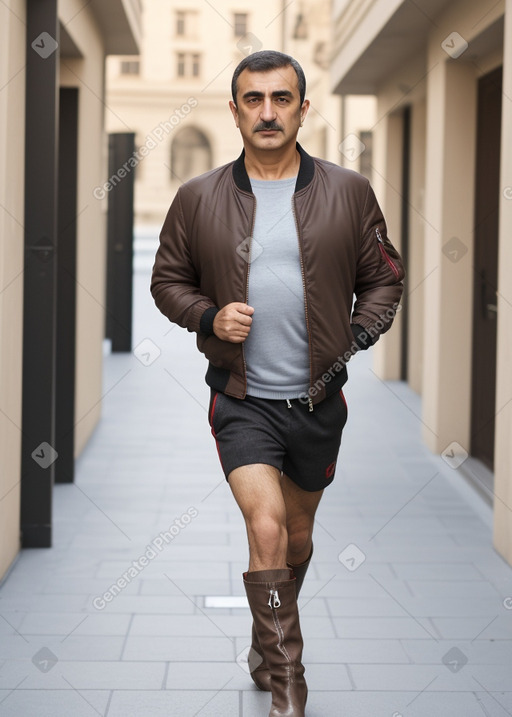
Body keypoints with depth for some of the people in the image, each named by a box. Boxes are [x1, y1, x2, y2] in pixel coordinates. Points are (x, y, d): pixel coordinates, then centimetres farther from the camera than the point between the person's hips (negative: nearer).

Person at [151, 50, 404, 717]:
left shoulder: (349, 192, 0)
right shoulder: (198, 198, -1)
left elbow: (384, 279, 7)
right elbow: (167, 280, 8)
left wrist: (357, 338, -8)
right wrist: (209, 316, -11)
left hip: (318, 399, 2)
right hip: (241, 399, -2)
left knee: (298, 532, 17)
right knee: (266, 526, -17)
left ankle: (269, 634, 44)